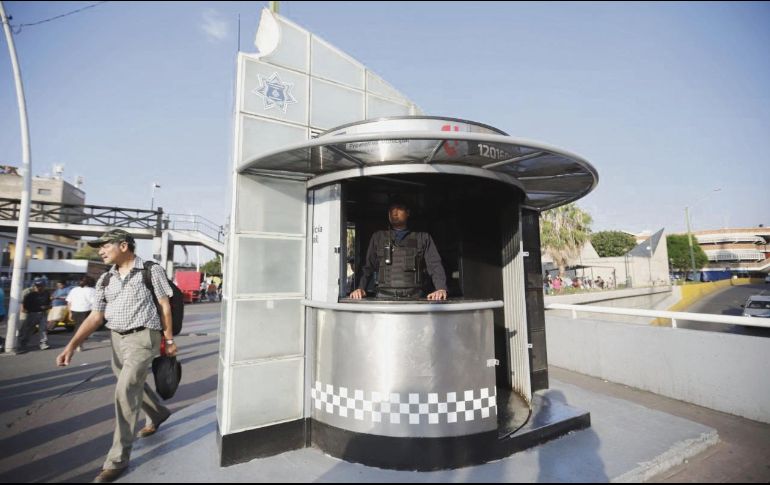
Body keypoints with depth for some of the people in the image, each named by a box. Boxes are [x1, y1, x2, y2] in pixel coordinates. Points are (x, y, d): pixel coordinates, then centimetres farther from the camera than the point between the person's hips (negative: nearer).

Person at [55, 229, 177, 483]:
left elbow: (164, 305, -7)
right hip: (117, 339, 7)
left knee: (126, 391, -11)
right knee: (134, 386, 20)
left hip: (143, 337, -7)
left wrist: (169, 339, -5)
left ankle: (117, 459, 2)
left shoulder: (151, 270, -9)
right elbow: (96, 316, 7)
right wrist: (72, 345, -5)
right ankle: (158, 414, 47)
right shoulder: (105, 280, 8)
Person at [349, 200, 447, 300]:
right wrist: (360, 288, 0)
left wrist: (441, 288, -12)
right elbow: (368, 266, 16)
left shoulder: (423, 238, 13)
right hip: (385, 296, 0)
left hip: (414, 297, 0)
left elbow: (435, 265, 4)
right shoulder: (378, 237, 17)